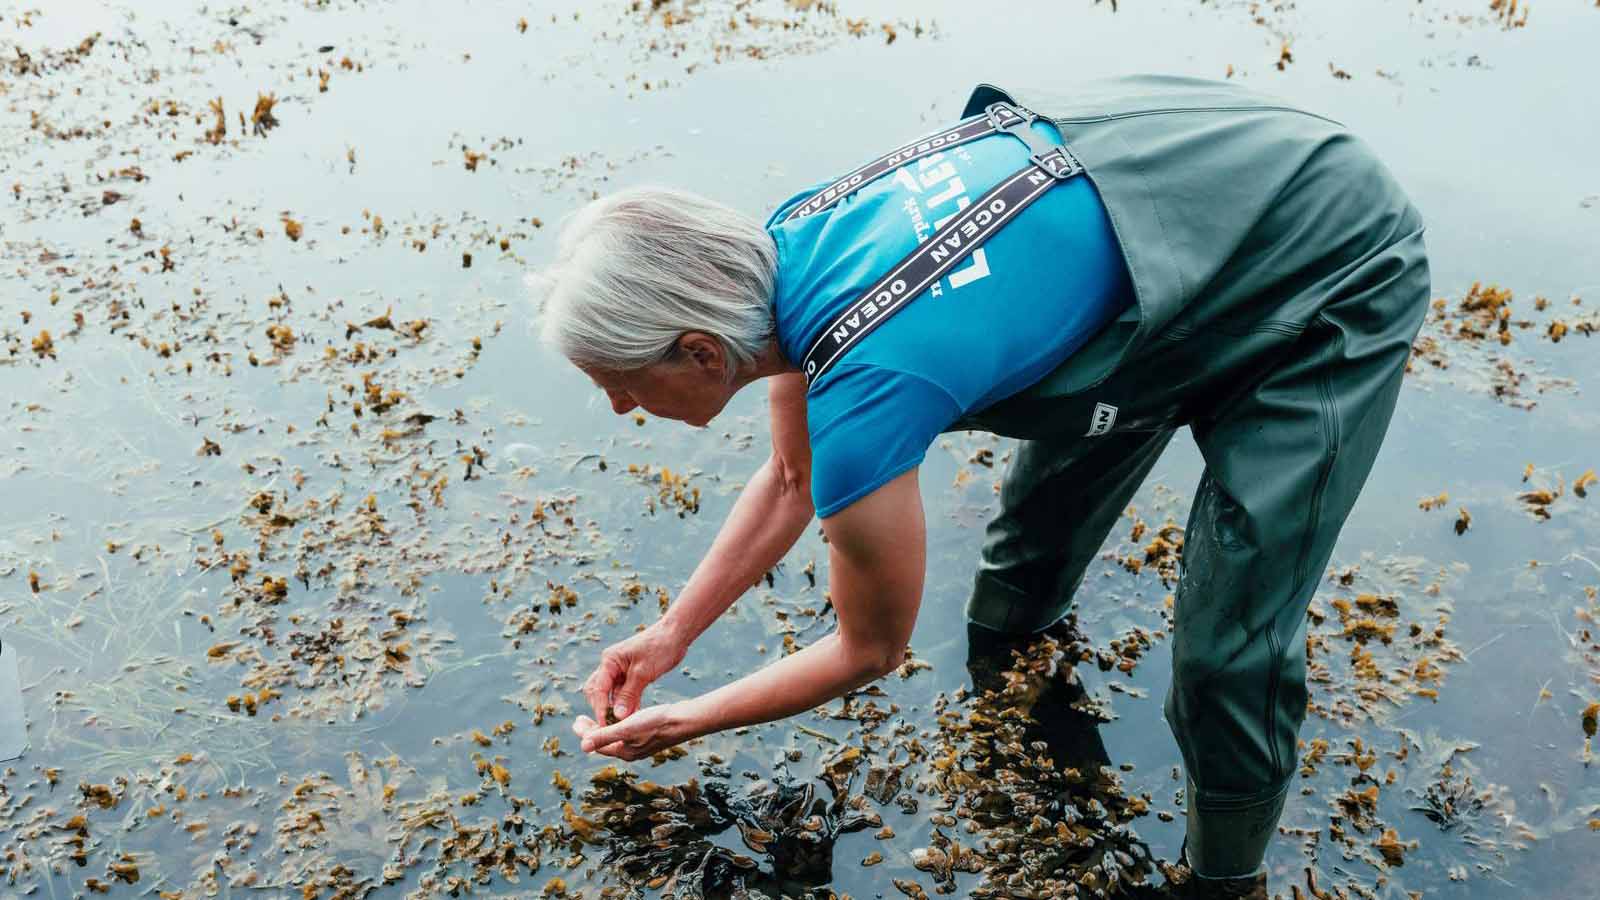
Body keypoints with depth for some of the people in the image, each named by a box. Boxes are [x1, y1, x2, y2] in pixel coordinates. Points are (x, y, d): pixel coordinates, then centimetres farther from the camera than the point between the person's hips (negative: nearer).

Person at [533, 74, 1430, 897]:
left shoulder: (864, 402, -34)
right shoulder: (780, 247, -10)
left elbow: (874, 647, -12)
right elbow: (793, 482, 8)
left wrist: (688, 720, 1)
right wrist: (671, 635, 11)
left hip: (1337, 273, -8)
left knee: (1231, 653, -8)